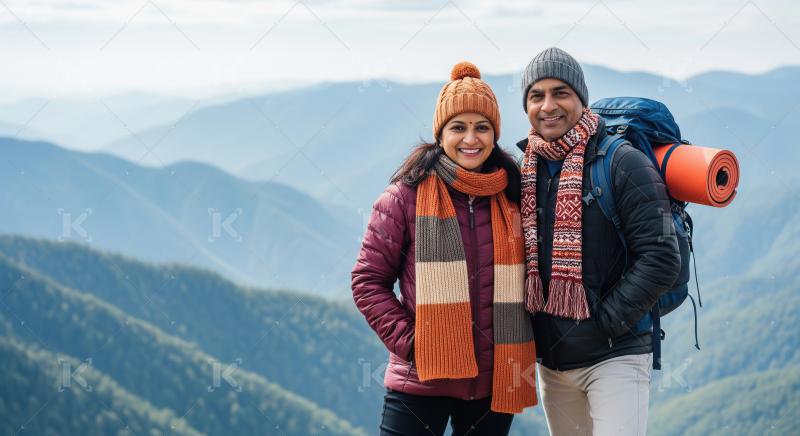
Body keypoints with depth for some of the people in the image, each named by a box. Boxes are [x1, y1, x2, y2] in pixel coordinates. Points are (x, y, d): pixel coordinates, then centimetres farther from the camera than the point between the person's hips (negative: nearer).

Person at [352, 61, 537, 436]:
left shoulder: (512, 198, 6)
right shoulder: (407, 196, -4)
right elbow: (368, 281, -2)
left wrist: (521, 360, 5)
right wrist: (408, 341, -11)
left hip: (493, 385, 4)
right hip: (421, 383, -3)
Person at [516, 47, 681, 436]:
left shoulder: (622, 164, -9)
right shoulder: (521, 168, 8)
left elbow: (660, 259, -14)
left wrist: (605, 322, -14)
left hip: (613, 356, -6)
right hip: (551, 359, 6)